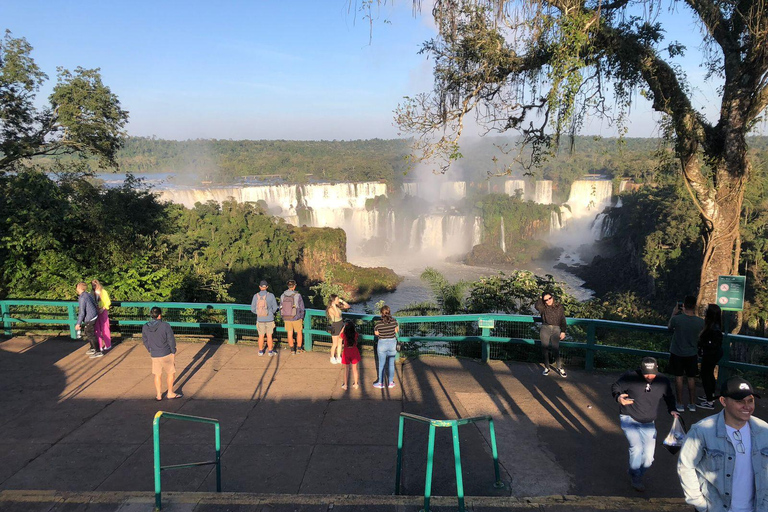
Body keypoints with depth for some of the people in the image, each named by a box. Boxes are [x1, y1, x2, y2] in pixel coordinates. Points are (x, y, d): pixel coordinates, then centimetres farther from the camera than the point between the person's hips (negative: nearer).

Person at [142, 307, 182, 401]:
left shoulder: (145, 327, -6)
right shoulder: (165, 326, -18)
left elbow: (145, 341, 7)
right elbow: (171, 340, -12)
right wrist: (173, 352, 1)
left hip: (154, 355, 3)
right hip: (167, 354, -3)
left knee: (157, 375, 18)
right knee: (171, 373, 15)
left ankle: (158, 395, 26)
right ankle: (170, 393, 23)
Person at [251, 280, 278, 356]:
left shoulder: (256, 296, -8)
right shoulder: (271, 295, -12)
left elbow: (253, 309, -2)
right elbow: (275, 307, -5)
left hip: (260, 319, 1)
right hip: (269, 319, -1)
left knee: (261, 336, 15)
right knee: (269, 336, 10)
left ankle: (261, 351, 24)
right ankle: (270, 351, 18)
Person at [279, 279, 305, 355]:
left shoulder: (282, 296, -8)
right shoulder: (298, 295, -18)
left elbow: (281, 308, 1)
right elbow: (302, 308, -11)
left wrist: (283, 318, 15)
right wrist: (301, 317, 6)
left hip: (286, 318, 3)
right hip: (296, 318, -3)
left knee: (290, 334, 14)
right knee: (299, 333, 18)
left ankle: (292, 350, 20)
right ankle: (299, 349, 25)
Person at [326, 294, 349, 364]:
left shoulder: (338, 306, 1)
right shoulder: (330, 309, -21)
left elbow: (348, 306, 5)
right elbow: (337, 315, -34)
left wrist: (342, 301, -6)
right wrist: (334, 306, -30)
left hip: (341, 325, 7)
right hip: (335, 327, -7)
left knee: (340, 343, 16)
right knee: (335, 344, 8)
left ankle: (338, 357, 29)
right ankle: (332, 358, 26)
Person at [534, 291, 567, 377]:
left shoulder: (559, 307, 12)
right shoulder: (543, 308, 9)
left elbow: (563, 320, 12)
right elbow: (536, 306, -15)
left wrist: (563, 331, 4)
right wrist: (540, 299, 1)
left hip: (556, 329, -1)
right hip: (545, 329, 1)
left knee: (555, 348, -14)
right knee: (545, 348, -1)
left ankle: (559, 367, -2)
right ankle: (547, 367, 12)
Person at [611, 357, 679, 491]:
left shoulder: (663, 382, -7)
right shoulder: (630, 377, -18)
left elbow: (669, 398, 13)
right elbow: (615, 387, -5)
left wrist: (672, 410, -5)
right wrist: (618, 397, -27)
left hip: (648, 424, 4)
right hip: (629, 419, -4)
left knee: (649, 457, 2)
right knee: (636, 447, -22)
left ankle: (636, 475, 33)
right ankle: (635, 477, 5)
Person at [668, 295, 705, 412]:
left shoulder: (676, 319, -23)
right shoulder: (700, 322, -16)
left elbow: (669, 327, 0)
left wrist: (674, 313, 9)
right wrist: (693, 314, 8)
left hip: (677, 353, -2)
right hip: (692, 354, 2)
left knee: (678, 377, 11)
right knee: (691, 378, 15)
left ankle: (680, 404, 18)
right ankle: (692, 404, 24)